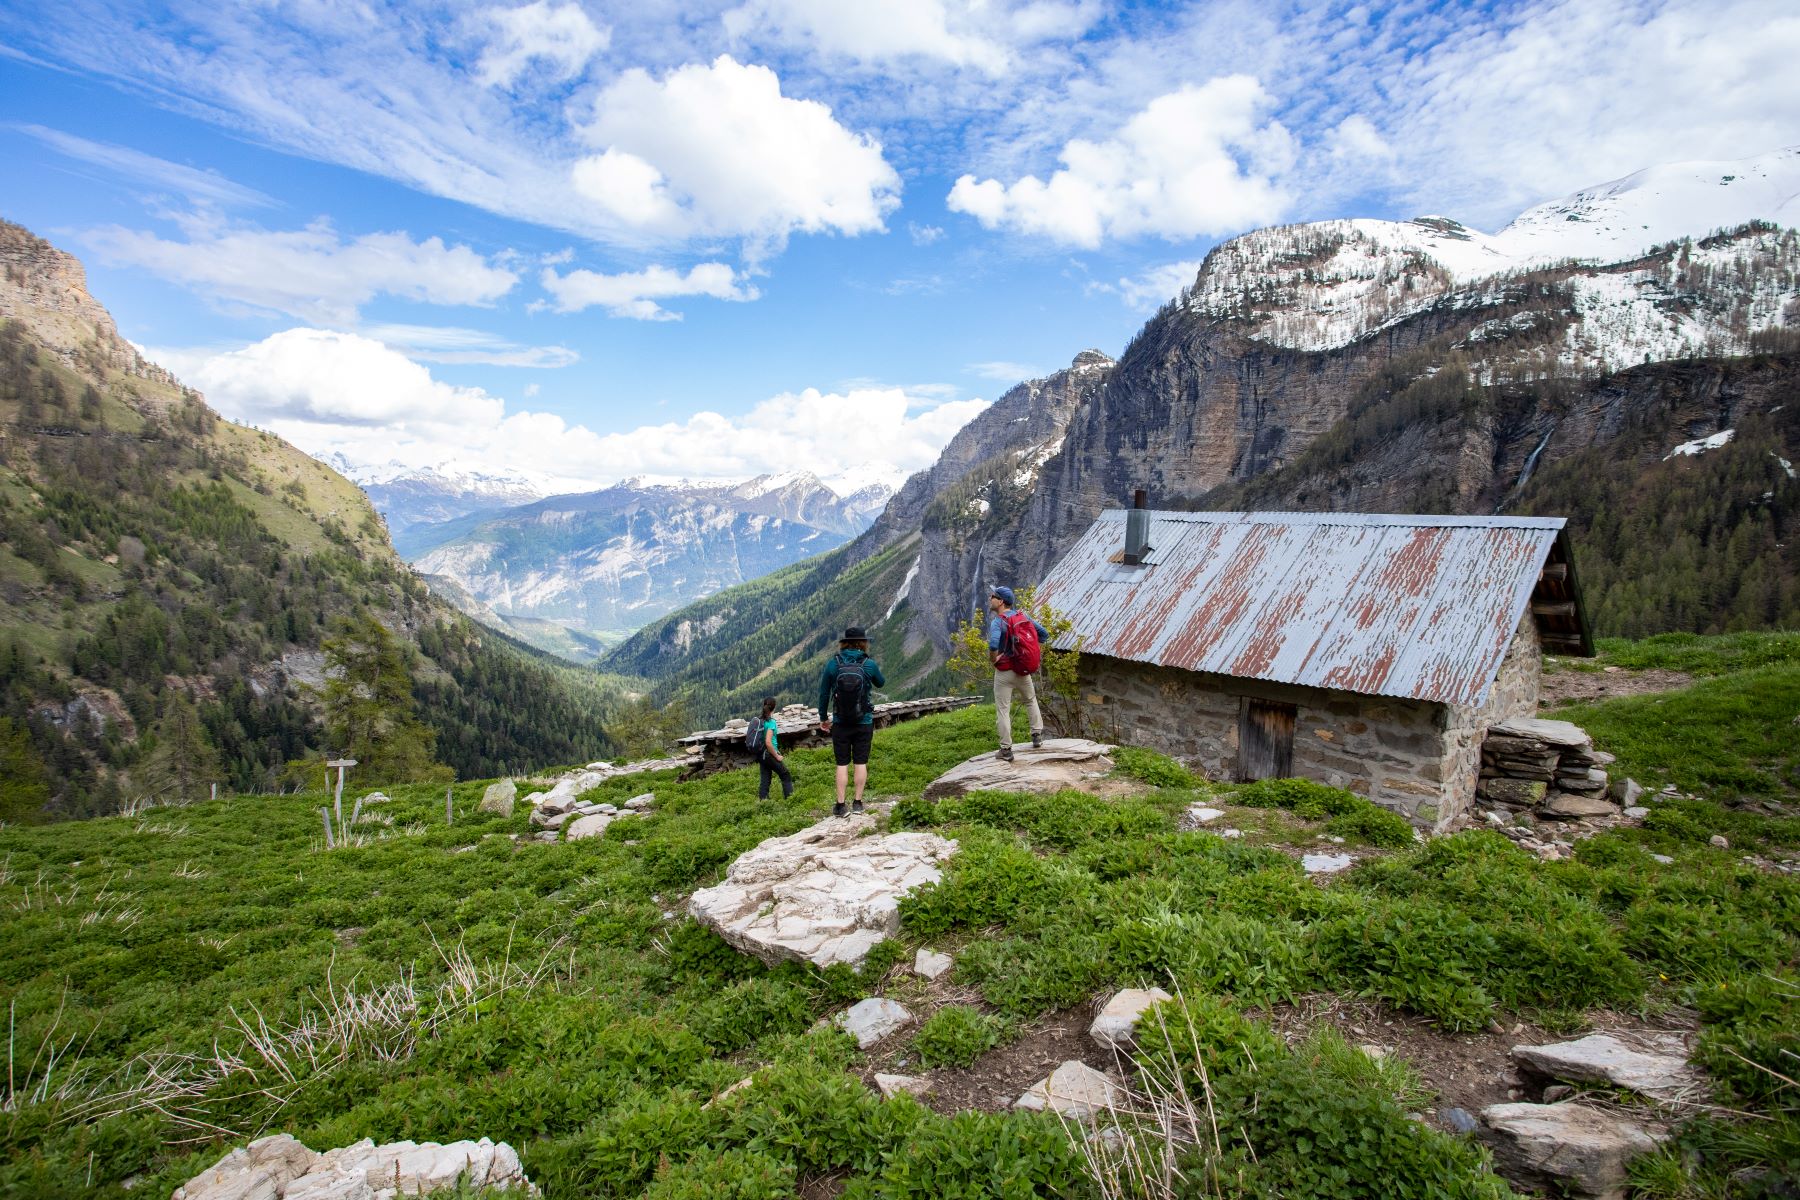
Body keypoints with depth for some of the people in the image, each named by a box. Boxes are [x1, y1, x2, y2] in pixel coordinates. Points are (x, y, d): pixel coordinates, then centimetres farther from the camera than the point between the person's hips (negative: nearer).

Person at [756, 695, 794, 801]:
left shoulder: (761, 720, 5)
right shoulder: (771, 721, -17)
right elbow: (768, 742, -25)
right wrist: (777, 756, -15)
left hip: (761, 754, 7)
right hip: (769, 754, -7)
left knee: (765, 778, 11)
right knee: (786, 776, 7)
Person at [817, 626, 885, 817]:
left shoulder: (833, 664, -8)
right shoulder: (869, 664, -9)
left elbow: (824, 693, 0)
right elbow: (881, 683, 12)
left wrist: (823, 718, 11)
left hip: (840, 724, 0)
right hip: (864, 723, 0)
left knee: (842, 764, 7)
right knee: (860, 763, 9)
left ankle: (840, 805, 7)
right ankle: (858, 803, 13)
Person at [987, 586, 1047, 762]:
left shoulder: (998, 621, -17)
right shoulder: (1022, 616, 2)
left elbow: (993, 645, -35)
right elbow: (1044, 633, 8)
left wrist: (994, 659, -16)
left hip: (1004, 671, -6)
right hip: (1023, 669, 6)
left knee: (1003, 710, 2)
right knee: (1031, 700, 27)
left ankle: (1006, 749, 3)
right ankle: (1037, 735, 29)